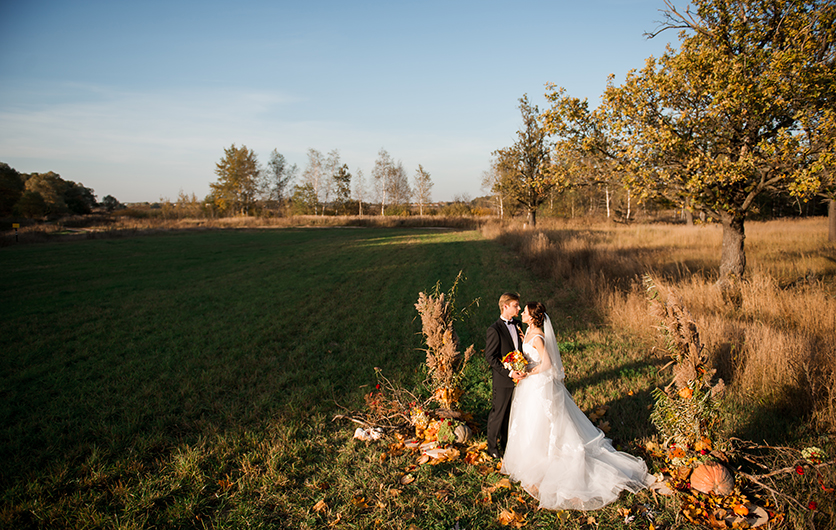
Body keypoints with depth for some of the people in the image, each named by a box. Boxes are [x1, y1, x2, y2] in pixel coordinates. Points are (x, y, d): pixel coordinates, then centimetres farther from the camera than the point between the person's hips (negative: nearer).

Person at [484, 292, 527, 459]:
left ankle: (506, 441, 37)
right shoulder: (494, 330, -18)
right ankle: (492, 447, 25)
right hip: (502, 380, -7)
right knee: (498, 413, 7)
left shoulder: (516, 324, 5)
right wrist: (509, 372, -22)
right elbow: (490, 357, -18)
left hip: (517, 377, 7)